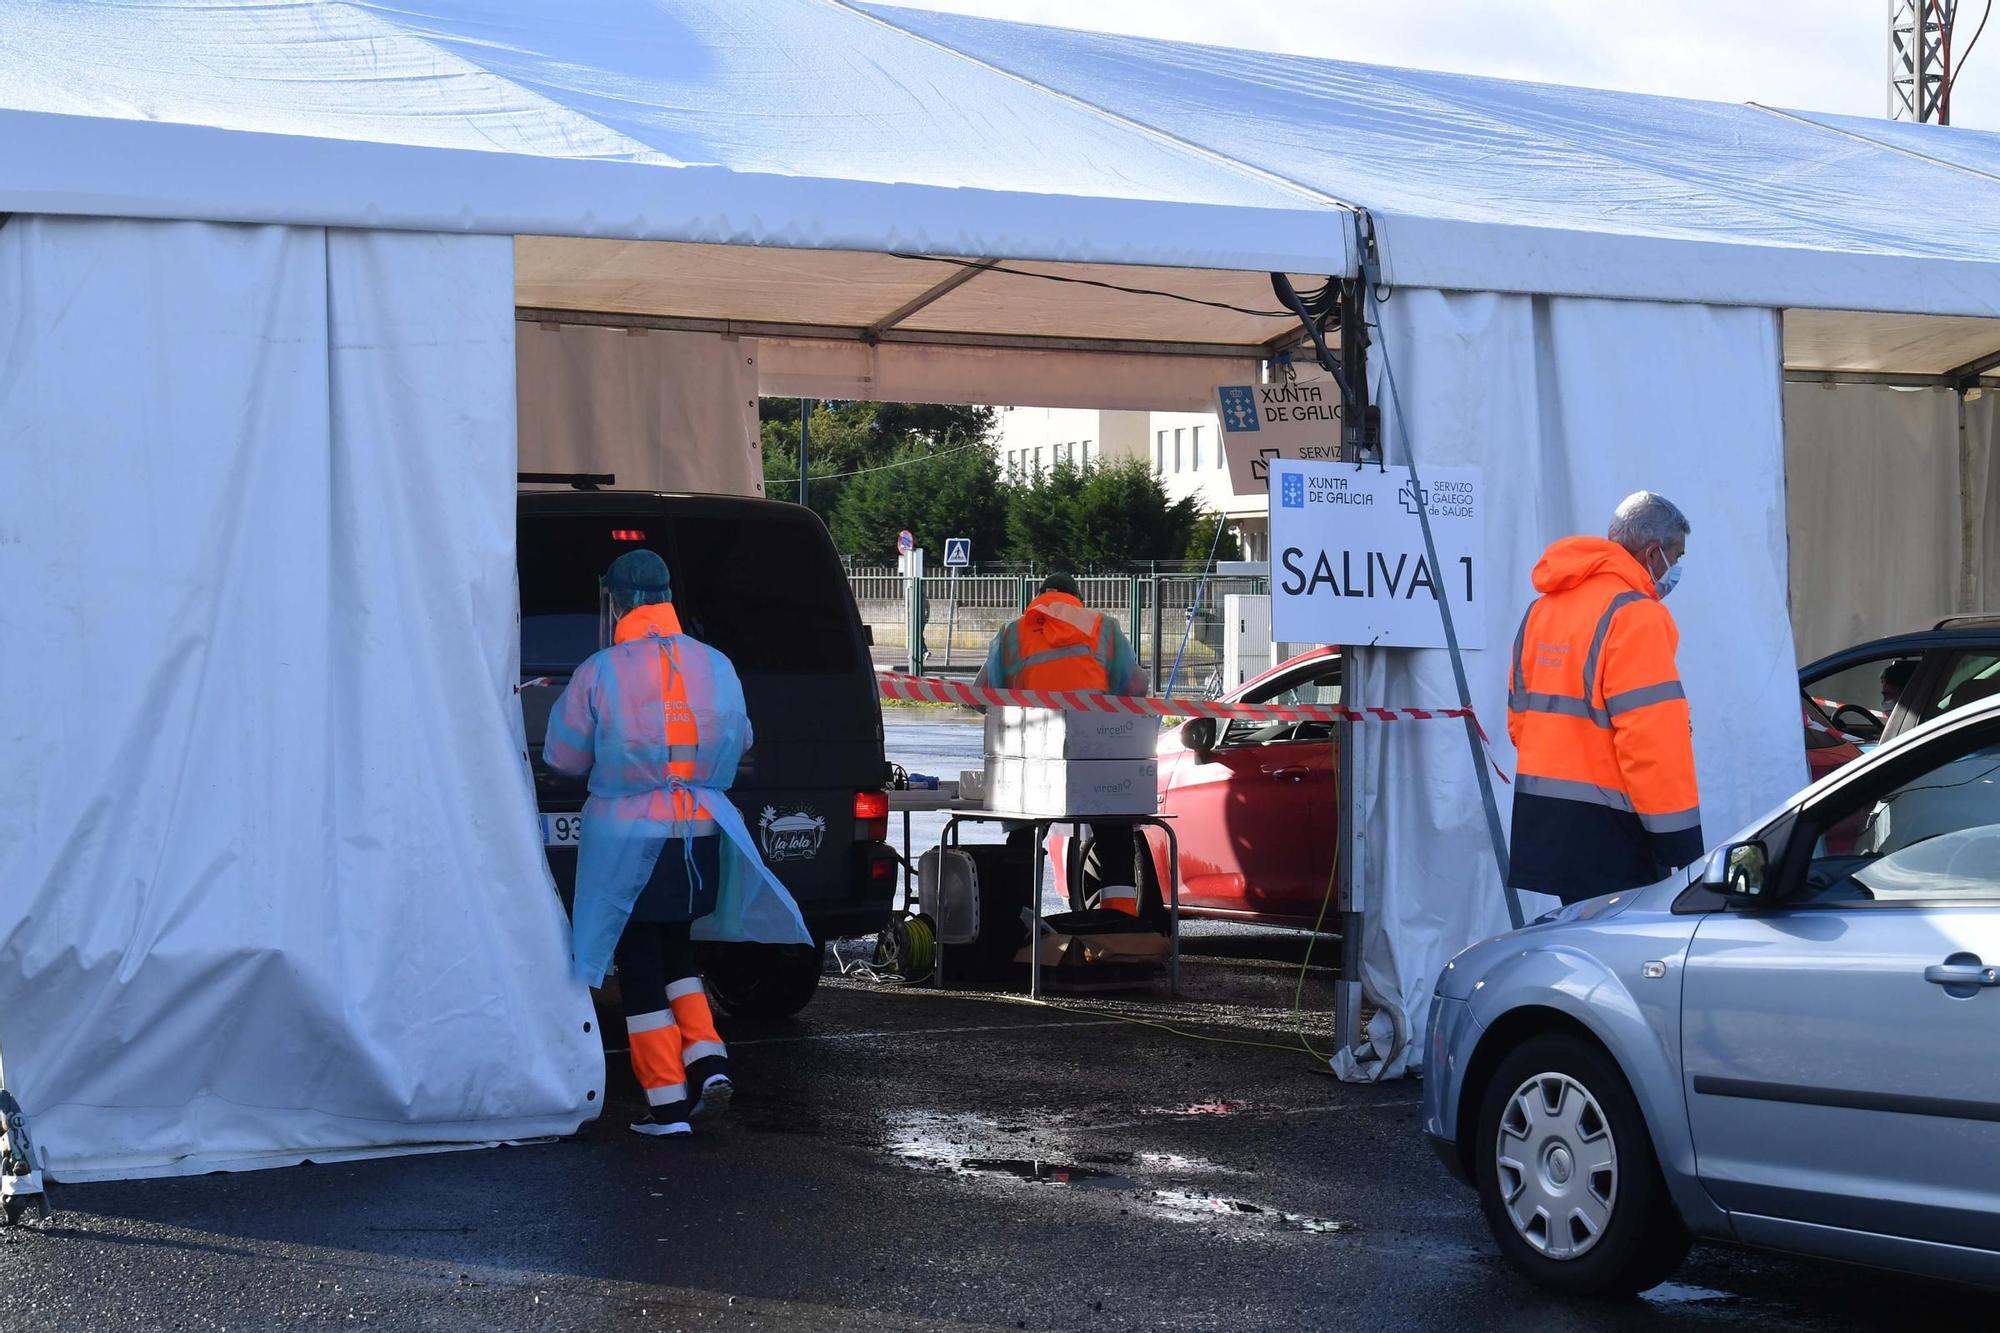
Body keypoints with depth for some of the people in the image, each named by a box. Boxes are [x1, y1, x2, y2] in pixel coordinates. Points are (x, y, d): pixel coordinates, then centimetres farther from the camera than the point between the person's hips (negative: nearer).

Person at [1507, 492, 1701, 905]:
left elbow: (1519, 718, 19)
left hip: (1537, 818, 9)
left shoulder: (1543, 608, 16)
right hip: (1603, 826, -9)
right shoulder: (1634, 614, -12)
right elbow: (1652, 737, -19)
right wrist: (1681, 838, -17)